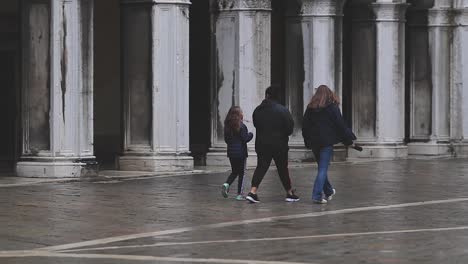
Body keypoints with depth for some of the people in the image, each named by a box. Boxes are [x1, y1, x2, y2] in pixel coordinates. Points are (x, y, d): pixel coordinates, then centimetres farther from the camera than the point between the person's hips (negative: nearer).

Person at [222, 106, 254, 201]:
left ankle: (226, 184, -7)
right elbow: (245, 139, -15)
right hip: (241, 152, -5)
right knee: (241, 173, 4)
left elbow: (226, 139, 9)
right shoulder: (241, 126, -14)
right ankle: (239, 194, 2)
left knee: (234, 172, 19)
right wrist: (250, 135, 3)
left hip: (231, 153, 5)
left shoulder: (227, 126, 4)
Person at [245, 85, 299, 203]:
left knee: (261, 167, 4)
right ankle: (290, 193, 19)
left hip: (261, 144, 3)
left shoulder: (258, 110, 1)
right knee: (283, 168, 9)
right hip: (279, 145, -3)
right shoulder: (282, 110, -10)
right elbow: (290, 127, -9)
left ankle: (252, 192, -12)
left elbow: (255, 124, 12)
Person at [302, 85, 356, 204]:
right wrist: (349, 139, 4)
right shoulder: (332, 108, -5)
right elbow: (341, 125, -5)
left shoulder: (310, 108, 6)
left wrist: (308, 142, 19)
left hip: (314, 142, 5)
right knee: (323, 169, -6)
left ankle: (328, 191, 32)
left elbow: (305, 126, 10)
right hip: (327, 141, -5)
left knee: (322, 167, 19)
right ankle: (317, 195, -14)